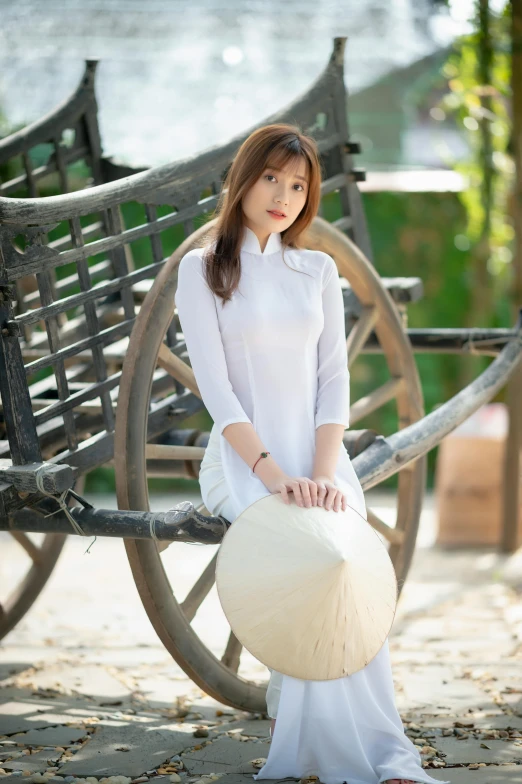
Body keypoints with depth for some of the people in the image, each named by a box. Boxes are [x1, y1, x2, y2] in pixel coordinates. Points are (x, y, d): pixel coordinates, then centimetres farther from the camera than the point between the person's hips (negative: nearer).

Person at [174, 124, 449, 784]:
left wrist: (325, 473, -11)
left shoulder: (318, 271, 14)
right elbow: (215, 388, -6)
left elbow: (334, 378, 7)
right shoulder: (203, 270, 3)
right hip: (244, 458, -3)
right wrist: (275, 476, -18)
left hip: (318, 453, 3)